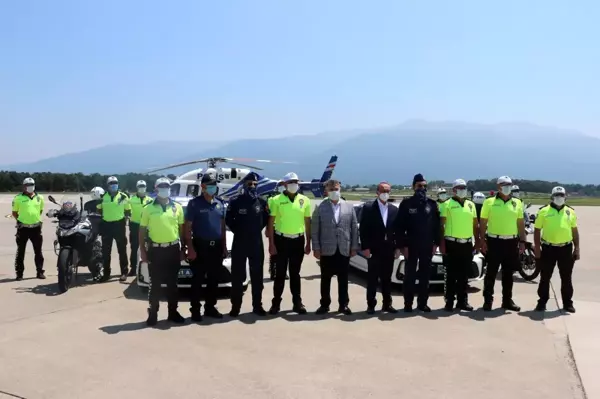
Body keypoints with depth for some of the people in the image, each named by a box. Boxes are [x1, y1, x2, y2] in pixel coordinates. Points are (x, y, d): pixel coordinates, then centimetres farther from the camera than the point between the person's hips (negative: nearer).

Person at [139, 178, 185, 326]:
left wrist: (183, 248, 7)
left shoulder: (177, 207, 6)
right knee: (155, 284, 3)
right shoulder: (148, 208, 0)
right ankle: (152, 313, 12)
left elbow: (181, 229, 10)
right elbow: (142, 231, 3)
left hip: (173, 249, 2)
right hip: (155, 250, -2)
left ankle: (173, 312, 18)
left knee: (172, 283, 9)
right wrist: (142, 250, -3)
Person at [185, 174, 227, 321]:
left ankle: (210, 308, 21)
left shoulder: (220, 204, 10)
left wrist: (224, 246, 11)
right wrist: (190, 248, -13)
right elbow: (187, 227, -7)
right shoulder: (194, 203, -6)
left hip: (216, 247, 5)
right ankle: (195, 310, 8)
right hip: (200, 246, -5)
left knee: (213, 280, 11)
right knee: (197, 280, 0)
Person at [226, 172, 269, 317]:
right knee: (237, 276, 3)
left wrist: (258, 229, 6)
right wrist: (238, 231, 0)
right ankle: (235, 306, 11)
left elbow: (266, 218, 15)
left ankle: (257, 305, 17)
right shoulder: (235, 202, -5)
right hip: (239, 243, -2)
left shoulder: (262, 202, 2)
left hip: (257, 243, 2)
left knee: (257, 276, 8)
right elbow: (228, 219, 4)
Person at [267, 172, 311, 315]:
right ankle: (276, 303, 13)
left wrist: (308, 243, 6)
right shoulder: (277, 200, -4)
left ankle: (297, 302, 18)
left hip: (298, 240, 2)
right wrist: (271, 244, -7)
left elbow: (308, 223, 8)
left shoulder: (305, 200, 3)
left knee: (295, 273, 11)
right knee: (280, 273, 4)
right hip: (281, 240, -2)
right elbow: (271, 223, -3)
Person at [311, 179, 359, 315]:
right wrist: (316, 248, -6)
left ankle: (343, 305, 18)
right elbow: (314, 229, -2)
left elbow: (354, 228, 5)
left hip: (344, 250, 1)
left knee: (343, 279, 8)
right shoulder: (320, 208, 0)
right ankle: (324, 304, 19)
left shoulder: (349, 207, 5)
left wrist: (354, 247, 1)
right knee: (325, 279, 8)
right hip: (327, 250, -1)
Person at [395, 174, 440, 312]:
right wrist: (402, 245, -10)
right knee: (409, 275, 2)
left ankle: (422, 303, 16)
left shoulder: (432, 204, 5)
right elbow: (400, 227, -5)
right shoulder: (406, 204, -3)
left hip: (427, 246, 3)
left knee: (425, 276, 8)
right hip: (411, 245, -3)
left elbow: (437, 225, 7)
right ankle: (408, 303, 10)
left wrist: (435, 243, 1)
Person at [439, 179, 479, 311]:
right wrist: (441, 243, -11)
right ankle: (449, 301, 6)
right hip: (452, 243, -5)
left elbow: (475, 224, 17)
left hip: (467, 244, 5)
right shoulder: (447, 205, -3)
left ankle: (462, 301, 17)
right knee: (451, 274, 0)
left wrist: (477, 241, 11)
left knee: (464, 275, 10)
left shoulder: (471, 204, 13)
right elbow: (441, 225, -6)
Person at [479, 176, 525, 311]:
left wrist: (522, 241, 6)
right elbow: (483, 223, 0)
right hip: (494, 241, -3)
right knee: (491, 272, 1)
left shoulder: (517, 203, 8)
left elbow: (520, 223, 11)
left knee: (508, 273, 11)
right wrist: (482, 240, -6)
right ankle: (488, 300, 8)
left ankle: (507, 300, 20)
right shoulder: (489, 202, -1)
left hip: (511, 242, 3)